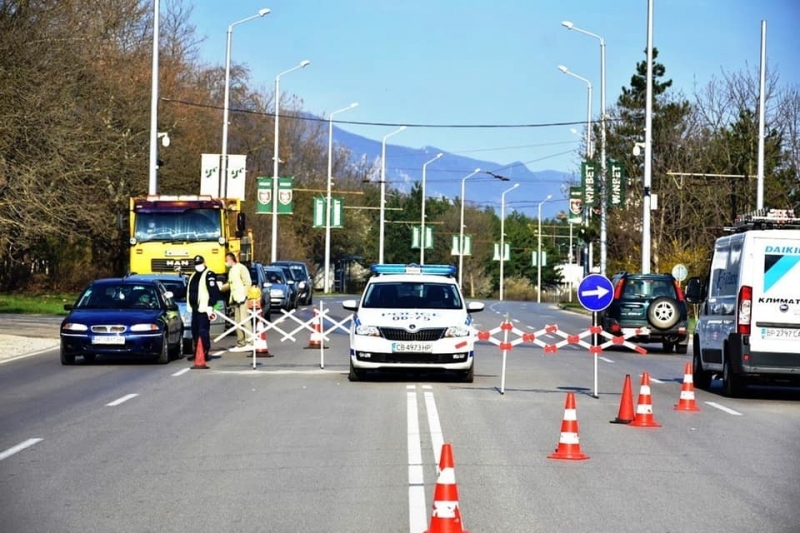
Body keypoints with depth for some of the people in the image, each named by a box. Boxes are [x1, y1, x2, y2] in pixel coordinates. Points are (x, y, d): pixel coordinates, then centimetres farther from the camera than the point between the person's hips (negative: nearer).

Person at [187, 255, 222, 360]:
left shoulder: (209, 275, -9)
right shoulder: (193, 276, 19)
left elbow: (214, 292, -15)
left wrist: (210, 306, -20)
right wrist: (190, 306, 22)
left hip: (204, 308, -9)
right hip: (195, 308, 9)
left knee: (203, 331, -11)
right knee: (195, 331, 13)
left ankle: (205, 353, -9)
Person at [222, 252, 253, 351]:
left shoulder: (241, 268, -7)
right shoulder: (231, 270, 19)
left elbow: (248, 283, -13)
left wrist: (243, 295, -18)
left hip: (242, 299, -9)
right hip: (235, 299, 9)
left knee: (244, 320, -12)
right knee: (237, 322, 8)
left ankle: (250, 343, -12)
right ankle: (241, 344, 11)